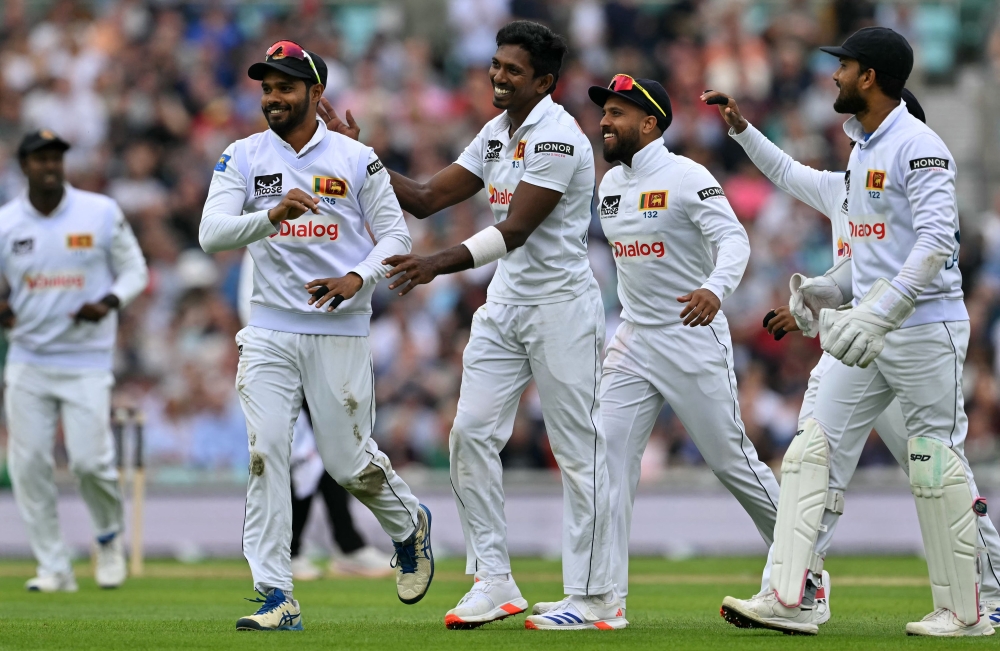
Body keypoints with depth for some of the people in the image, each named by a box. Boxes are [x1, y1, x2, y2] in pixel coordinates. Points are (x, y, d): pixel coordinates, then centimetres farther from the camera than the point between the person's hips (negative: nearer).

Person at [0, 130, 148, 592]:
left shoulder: (101, 213, -3)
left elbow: (134, 270, 5)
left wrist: (110, 302, -15)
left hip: (86, 359, -2)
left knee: (90, 459, -11)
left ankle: (109, 536, 20)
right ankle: (53, 568, 9)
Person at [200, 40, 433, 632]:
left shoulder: (356, 159, 2)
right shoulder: (242, 158, 4)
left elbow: (395, 233, 4)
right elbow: (212, 233, -8)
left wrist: (358, 278, -15)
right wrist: (273, 214, -26)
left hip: (340, 333, -1)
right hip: (269, 332, 1)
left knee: (350, 462, 2)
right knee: (266, 455, -9)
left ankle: (409, 525, 34)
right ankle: (277, 598, -9)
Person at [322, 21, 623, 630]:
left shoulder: (557, 137, -17)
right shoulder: (495, 134, 11)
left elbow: (515, 230, -25)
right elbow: (426, 198, 13)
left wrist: (438, 264, -35)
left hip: (560, 304, -9)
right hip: (504, 304, 9)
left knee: (579, 450, -4)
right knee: (471, 433, 1)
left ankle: (595, 598, -1)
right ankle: (494, 583, 7)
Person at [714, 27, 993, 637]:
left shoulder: (919, 146, -14)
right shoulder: (863, 149, 16)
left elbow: (936, 242, -24)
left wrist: (879, 312, -31)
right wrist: (835, 291, 17)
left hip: (924, 327, -9)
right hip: (868, 329, 9)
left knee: (937, 464, -4)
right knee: (815, 451, 0)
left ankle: (964, 611, 6)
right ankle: (789, 599, -5)